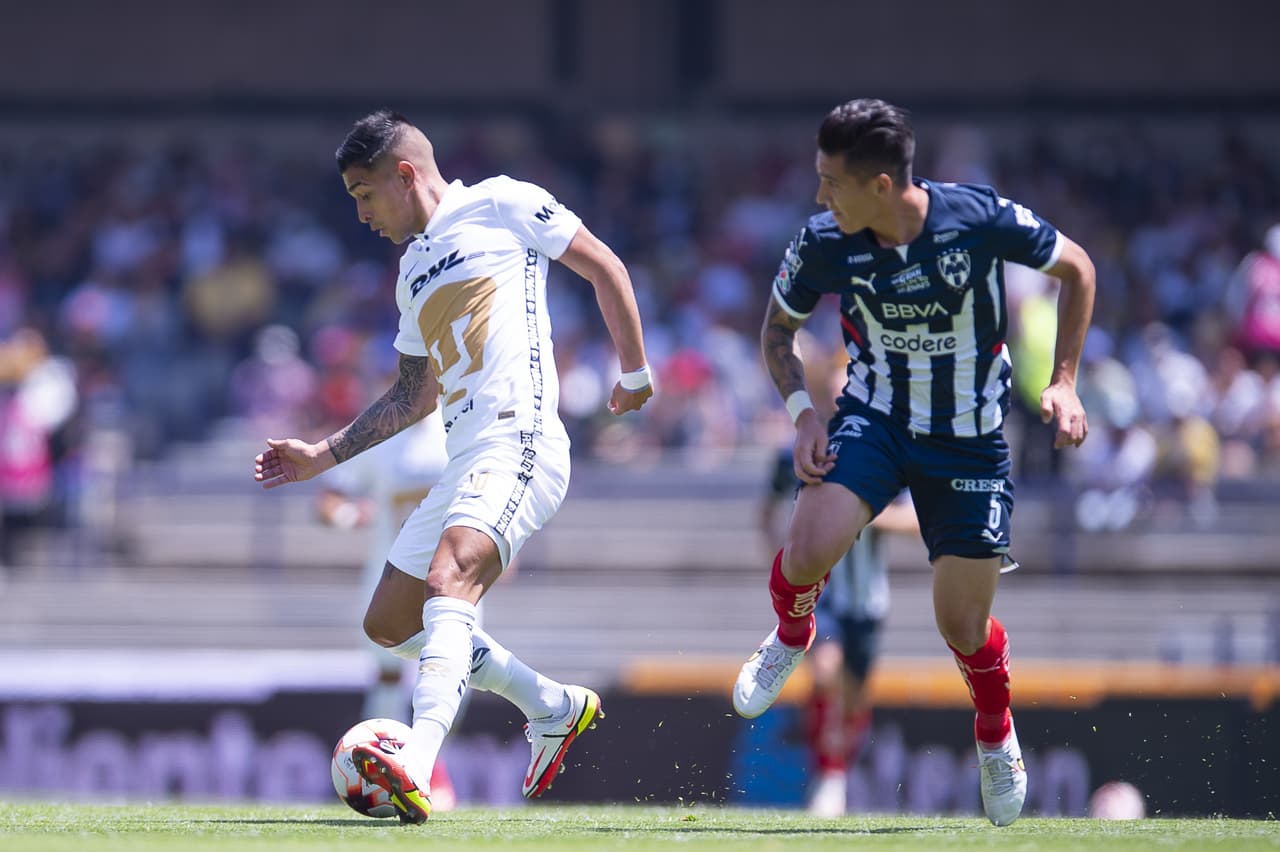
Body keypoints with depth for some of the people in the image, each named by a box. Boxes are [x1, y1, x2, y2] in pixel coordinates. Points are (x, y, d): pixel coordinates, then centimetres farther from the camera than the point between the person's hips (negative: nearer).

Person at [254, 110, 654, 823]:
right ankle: (555, 708, 22)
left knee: (448, 578, -31)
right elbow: (417, 395, 32)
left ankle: (416, 768, -49)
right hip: (464, 463, 10)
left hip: (518, 439, -10)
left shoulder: (499, 205, 3)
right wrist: (324, 455, 26)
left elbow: (604, 266, 4)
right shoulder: (415, 269, 26)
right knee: (390, 623, 11)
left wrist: (635, 372, 4)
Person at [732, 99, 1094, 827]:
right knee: (808, 551, -26)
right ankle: (791, 636, 11)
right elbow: (779, 327, 6)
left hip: (970, 438, -1)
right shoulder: (825, 244, -15)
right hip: (875, 417, 1)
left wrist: (1064, 383, -8)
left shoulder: (981, 219, -22)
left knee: (965, 628, 0)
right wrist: (803, 412, -11)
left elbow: (1076, 268, -4)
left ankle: (997, 735, 34)